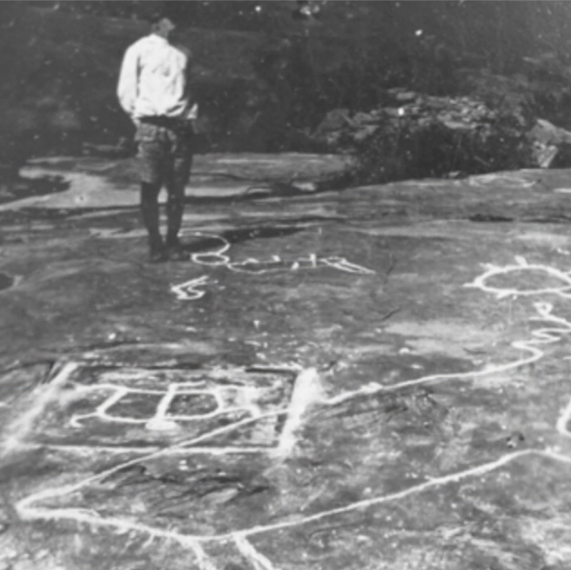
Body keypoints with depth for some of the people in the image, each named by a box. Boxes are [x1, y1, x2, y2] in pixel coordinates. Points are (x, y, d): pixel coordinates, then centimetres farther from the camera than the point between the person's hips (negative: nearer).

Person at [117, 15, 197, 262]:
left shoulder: (183, 52, 18)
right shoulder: (139, 49, 5)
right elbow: (125, 90, 4)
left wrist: (190, 114, 10)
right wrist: (138, 115, -1)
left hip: (180, 127, 4)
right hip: (151, 127, -3)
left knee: (178, 188, 2)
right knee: (150, 187, -3)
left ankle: (172, 242, 10)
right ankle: (154, 243, 4)